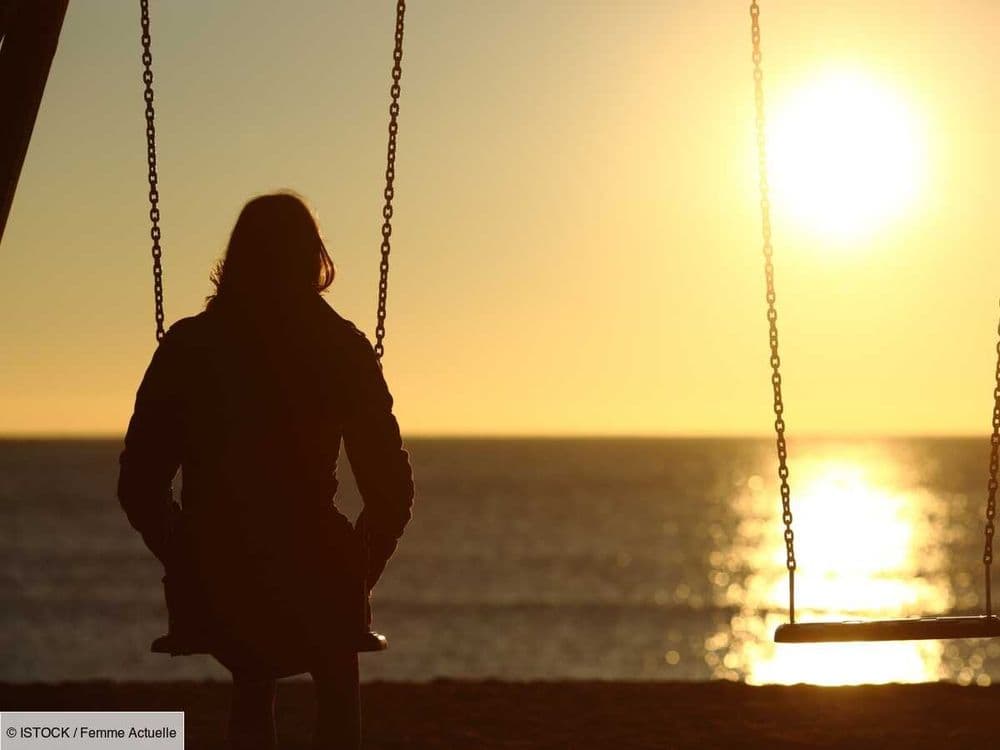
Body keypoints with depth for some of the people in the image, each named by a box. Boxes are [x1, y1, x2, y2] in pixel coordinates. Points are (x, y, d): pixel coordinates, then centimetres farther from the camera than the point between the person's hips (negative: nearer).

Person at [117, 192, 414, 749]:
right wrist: (355, 580, 12)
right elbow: (393, 489, -4)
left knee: (253, 673, 35)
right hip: (309, 587, -1)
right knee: (337, 680, 32)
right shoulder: (342, 349, -3)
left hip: (209, 596, 2)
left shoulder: (188, 346, 1)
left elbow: (138, 487, 3)